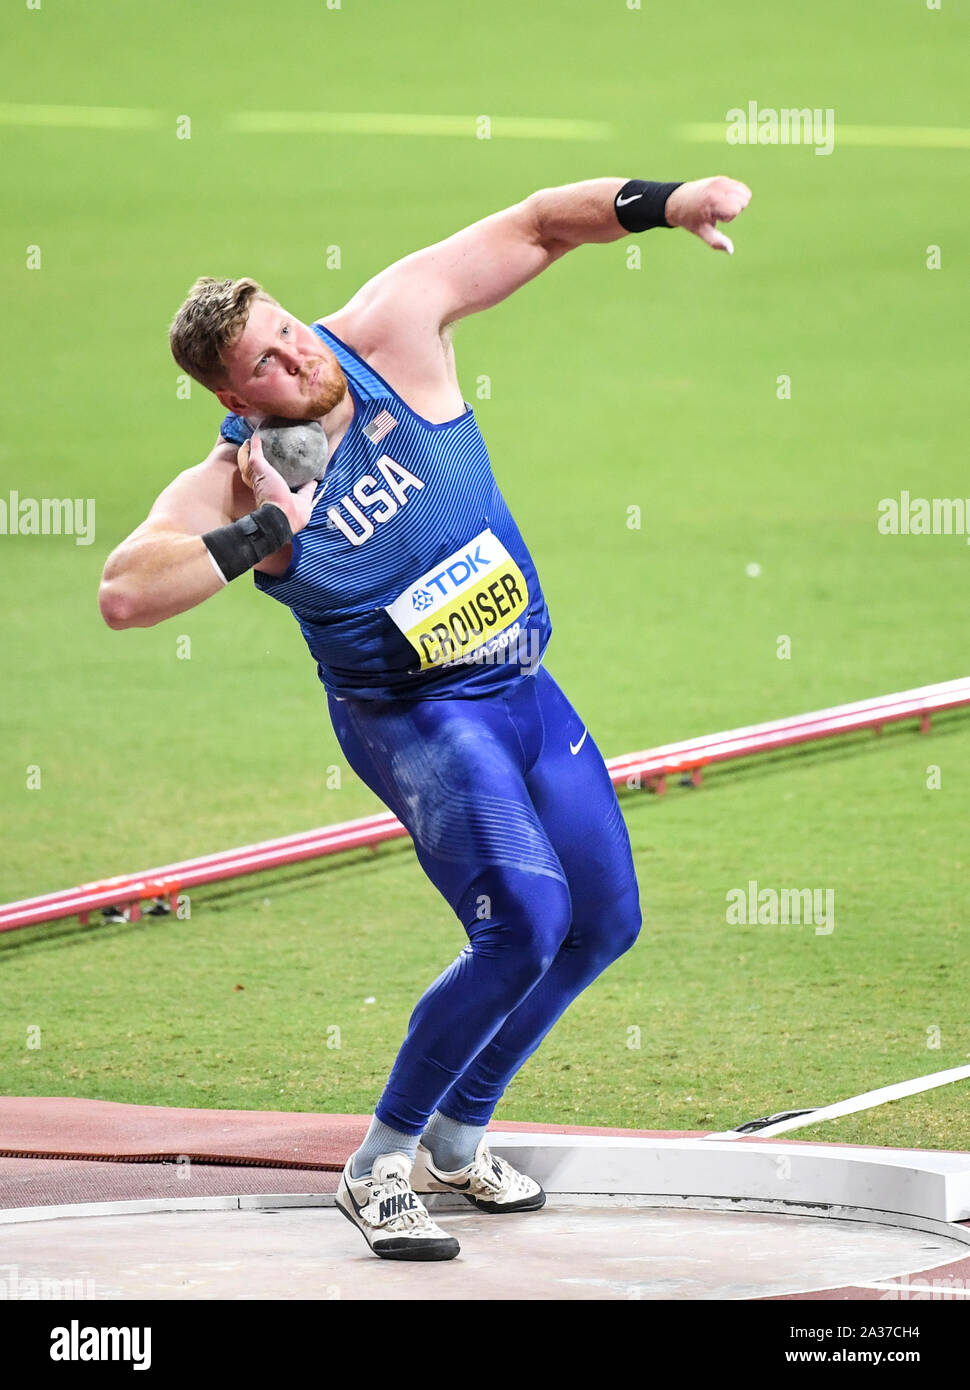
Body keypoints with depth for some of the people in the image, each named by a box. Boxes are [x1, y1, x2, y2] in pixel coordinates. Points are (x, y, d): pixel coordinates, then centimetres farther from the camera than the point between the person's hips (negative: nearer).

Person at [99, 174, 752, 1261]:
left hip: (524, 691, 6)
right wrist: (258, 537, -35)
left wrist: (660, 203, -22)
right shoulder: (230, 481, -19)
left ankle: (458, 1136, 30)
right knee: (524, 919, -26)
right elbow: (122, 594, -33)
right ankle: (379, 1168, -15)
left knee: (604, 924, 12)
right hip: (412, 717, -6)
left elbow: (541, 226, -8)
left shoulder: (391, 327, -13)